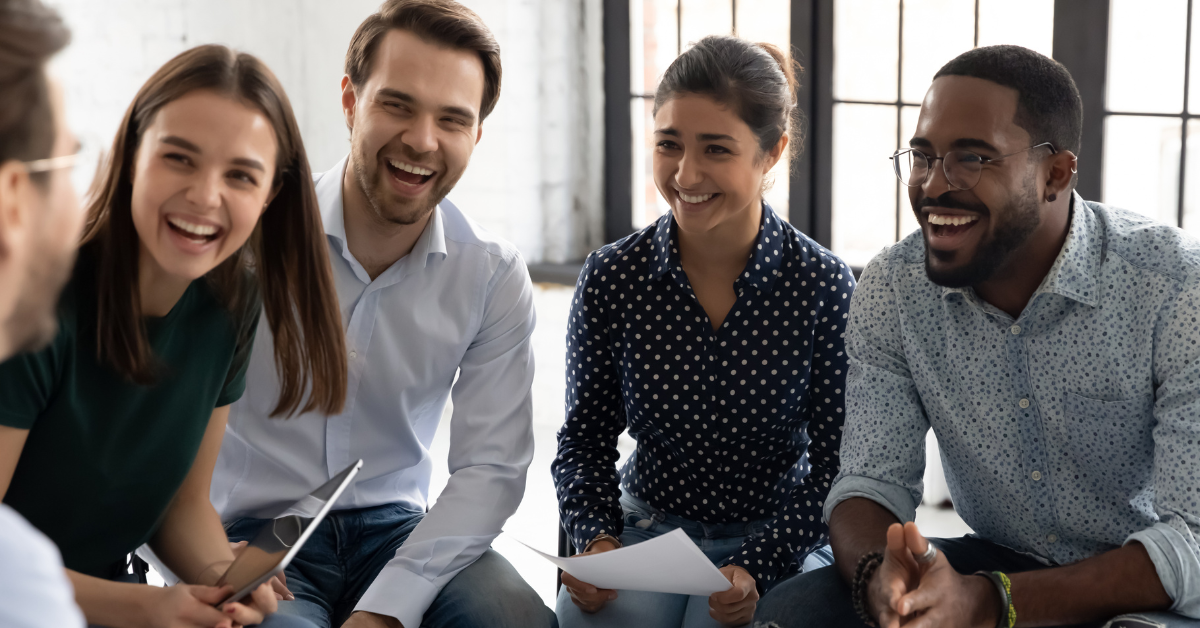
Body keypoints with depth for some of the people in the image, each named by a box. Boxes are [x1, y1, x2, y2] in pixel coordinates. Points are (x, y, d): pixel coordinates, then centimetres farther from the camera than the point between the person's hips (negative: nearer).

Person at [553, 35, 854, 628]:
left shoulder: (824, 285, -11)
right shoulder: (610, 278, -5)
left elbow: (836, 465, -7)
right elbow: (585, 438, 4)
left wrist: (756, 568, -21)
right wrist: (595, 537, -14)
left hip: (780, 535, -1)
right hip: (647, 526, 2)